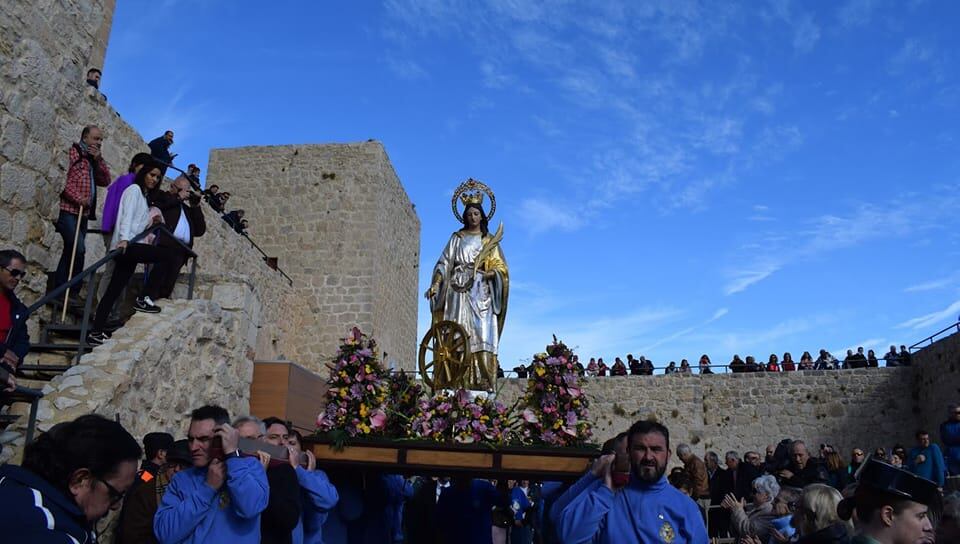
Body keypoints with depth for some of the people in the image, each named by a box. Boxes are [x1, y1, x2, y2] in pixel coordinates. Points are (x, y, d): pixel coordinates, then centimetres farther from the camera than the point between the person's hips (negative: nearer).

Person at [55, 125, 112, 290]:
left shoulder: (94, 159, 23)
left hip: (83, 213, 9)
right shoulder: (73, 152, -2)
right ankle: (72, 292, -13)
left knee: (70, 252, 9)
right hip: (69, 211, -9)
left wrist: (98, 160, 3)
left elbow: (106, 181, 13)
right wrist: (78, 198, -18)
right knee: (79, 249, -19)